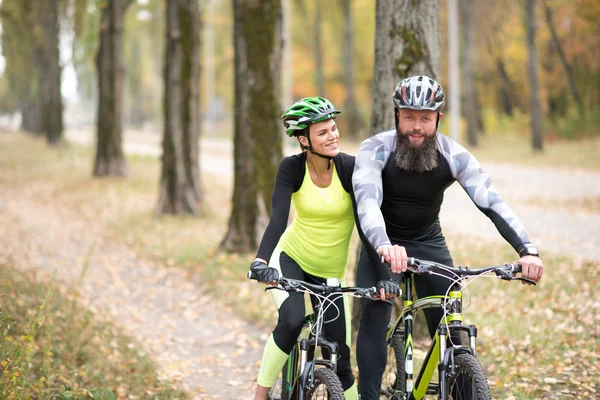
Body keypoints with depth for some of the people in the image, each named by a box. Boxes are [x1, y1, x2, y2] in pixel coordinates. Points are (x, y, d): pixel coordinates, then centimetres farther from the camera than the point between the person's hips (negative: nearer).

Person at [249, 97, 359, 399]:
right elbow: (278, 217, -27)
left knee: (340, 358, -1)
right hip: (291, 258, -1)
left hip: (330, 271, 1)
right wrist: (260, 260, -43)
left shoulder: (350, 167, -17)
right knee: (292, 319, -31)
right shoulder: (292, 168, -16)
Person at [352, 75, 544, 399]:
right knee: (374, 317, -20)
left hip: (428, 242, 2)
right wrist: (385, 247, -58)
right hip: (382, 242, -2)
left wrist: (527, 250, -41)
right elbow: (367, 202, -38)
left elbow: (492, 202, -26)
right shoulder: (375, 150, -24)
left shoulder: (454, 156, -18)